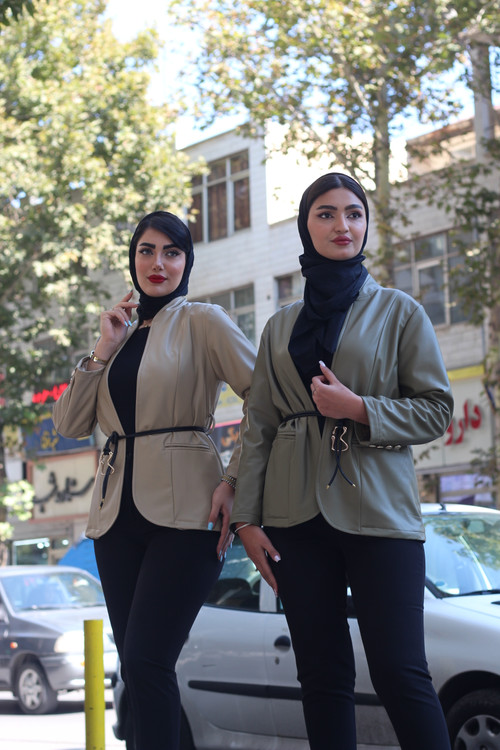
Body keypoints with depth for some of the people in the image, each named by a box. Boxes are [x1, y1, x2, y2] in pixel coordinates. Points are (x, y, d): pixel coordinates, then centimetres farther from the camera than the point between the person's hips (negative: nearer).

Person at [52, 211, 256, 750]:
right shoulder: (120, 332, 19)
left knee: (146, 661, -16)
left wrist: (233, 481, -12)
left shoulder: (201, 322, 2)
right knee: (136, 667, 5)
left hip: (182, 509, -6)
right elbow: (69, 425, 11)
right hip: (118, 512, 6)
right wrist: (104, 350, 2)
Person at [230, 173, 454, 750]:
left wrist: (359, 409, -12)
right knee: (321, 674, 3)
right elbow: (258, 427, 12)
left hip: (376, 508, -3)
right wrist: (246, 517, 3)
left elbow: (436, 410, 3)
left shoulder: (398, 312, 8)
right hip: (297, 516, 3)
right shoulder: (280, 327, 16)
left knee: (399, 672, -10)